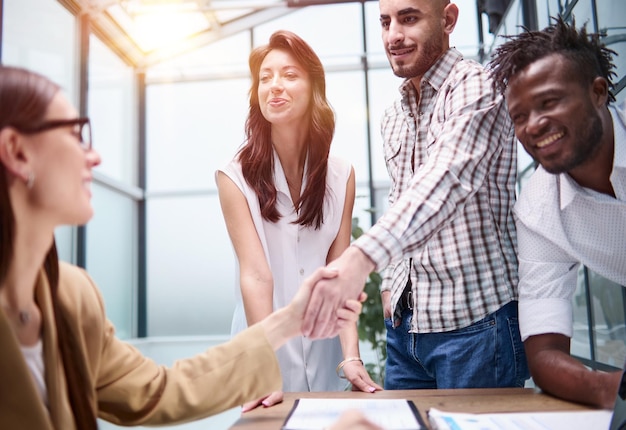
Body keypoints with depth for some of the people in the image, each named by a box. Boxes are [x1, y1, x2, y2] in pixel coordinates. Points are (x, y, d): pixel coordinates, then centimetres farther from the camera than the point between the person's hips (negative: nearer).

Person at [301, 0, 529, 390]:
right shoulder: (394, 117, 13)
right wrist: (391, 284, 11)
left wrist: (362, 256, -44)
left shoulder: (474, 87, -12)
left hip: (475, 319, -7)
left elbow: (447, 177, -31)